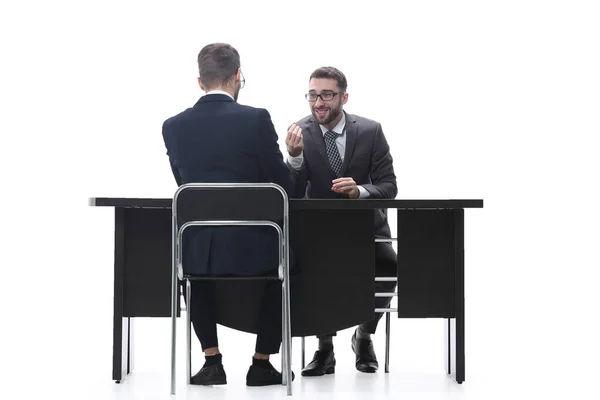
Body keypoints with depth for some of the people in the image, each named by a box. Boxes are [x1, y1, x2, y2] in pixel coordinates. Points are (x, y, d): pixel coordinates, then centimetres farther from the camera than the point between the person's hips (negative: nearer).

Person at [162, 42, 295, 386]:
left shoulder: (173, 127, 1)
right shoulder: (256, 119, -9)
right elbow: (285, 187, -3)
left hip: (198, 251, 2)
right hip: (251, 248, -2)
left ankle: (212, 360, 28)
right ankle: (262, 362, 26)